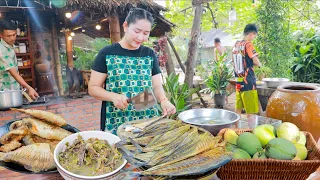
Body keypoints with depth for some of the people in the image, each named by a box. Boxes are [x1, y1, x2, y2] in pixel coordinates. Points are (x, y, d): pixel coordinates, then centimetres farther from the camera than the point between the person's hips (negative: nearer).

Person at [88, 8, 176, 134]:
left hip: (148, 119, 3)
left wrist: (163, 100, -16)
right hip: (116, 122, -2)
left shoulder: (150, 54, 7)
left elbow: (157, 86, 5)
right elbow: (93, 88, -2)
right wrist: (114, 96, -20)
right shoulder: (107, 53, -3)